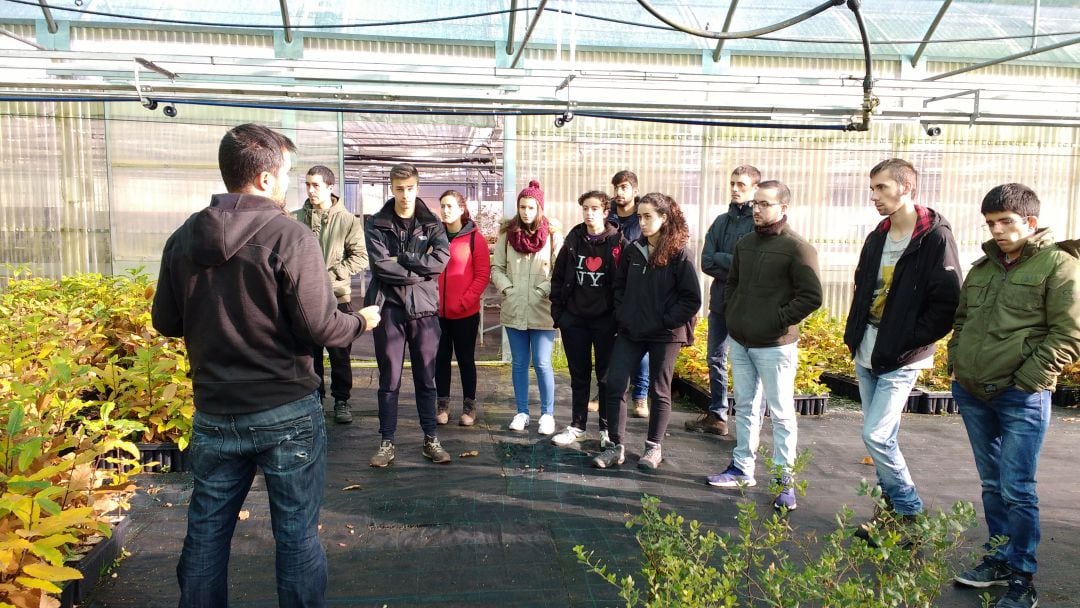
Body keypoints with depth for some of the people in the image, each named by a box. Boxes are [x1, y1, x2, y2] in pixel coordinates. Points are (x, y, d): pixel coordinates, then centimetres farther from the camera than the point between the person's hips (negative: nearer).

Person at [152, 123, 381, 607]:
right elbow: (321, 328, -17)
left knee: (206, 531, 18)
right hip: (286, 414, -4)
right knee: (297, 534, 9)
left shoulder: (183, 238, 0)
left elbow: (166, 322, 9)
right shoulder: (289, 236, -15)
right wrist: (361, 321, 3)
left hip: (214, 414, 5)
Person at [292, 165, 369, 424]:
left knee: (340, 354, 6)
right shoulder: (296, 218, 2)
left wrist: (331, 274, -14)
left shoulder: (347, 220, -4)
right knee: (309, 353, 12)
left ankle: (341, 400, 20)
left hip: (337, 296, -2)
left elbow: (361, 257, -7)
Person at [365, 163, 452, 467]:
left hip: (424, 308, 1)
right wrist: (419, 269, -11)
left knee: (426, 378, 9)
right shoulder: (376, 224, 2)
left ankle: (431, 440, 19)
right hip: (389, 308, -1)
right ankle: (387, 442, 16)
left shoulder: (432, 223, 6)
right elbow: (380, 265, -12)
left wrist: (400, 258, -13)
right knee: (389, 380, 6)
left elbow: (441, 259, -11)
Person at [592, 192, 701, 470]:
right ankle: (616, 447, 9)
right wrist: (622, 315, 2)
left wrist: (666, 322, -13)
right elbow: (619, 286, 14)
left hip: (664, 335, -4)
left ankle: (654, 448, 24)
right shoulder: (632, 251, 4)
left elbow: (692, 299, -10)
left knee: (659, 390, 8)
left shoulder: (679, 253, -9)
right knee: (614, 384, -2)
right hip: (630, 331, 4)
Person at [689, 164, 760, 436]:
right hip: (720, 301, 7)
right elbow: (707, 263, -1)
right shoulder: (721, 221, 10)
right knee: (716, 360, 15)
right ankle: (717, 416, 28)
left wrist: (721, 259, -12)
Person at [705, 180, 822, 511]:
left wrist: (779, 320, -15)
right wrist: (731, 313, 9)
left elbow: (812, 296, -15)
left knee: (781, 414, 3)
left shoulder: (797, 248, -12)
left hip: (775, 346, -7)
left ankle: (786, 480, 13)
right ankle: (742, 468, 28)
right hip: (740, 341, 7)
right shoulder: (744, 244, 9)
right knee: (745, 408, 16)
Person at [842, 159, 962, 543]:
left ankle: (908, 512, 10)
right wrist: (853, 334, 10)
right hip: (865, 355, 8)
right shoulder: (877, 238, 10)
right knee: (883, 436, 14)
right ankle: (895, 508, 28)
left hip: (901, 360, -7)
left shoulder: (935, 238, -13)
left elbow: (947, 304, -16)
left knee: (876, 436, -10)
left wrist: (909, 341, -16)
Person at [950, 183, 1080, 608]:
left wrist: (1025, 380, -14)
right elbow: (961, 321, 23)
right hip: (972, 393, 6)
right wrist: (955, 364, 11)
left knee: (1017, 490, -1)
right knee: (992, 484, 16)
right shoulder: (982, 267, 13)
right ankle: (999, 559, 29)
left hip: (1021, 399, -6)